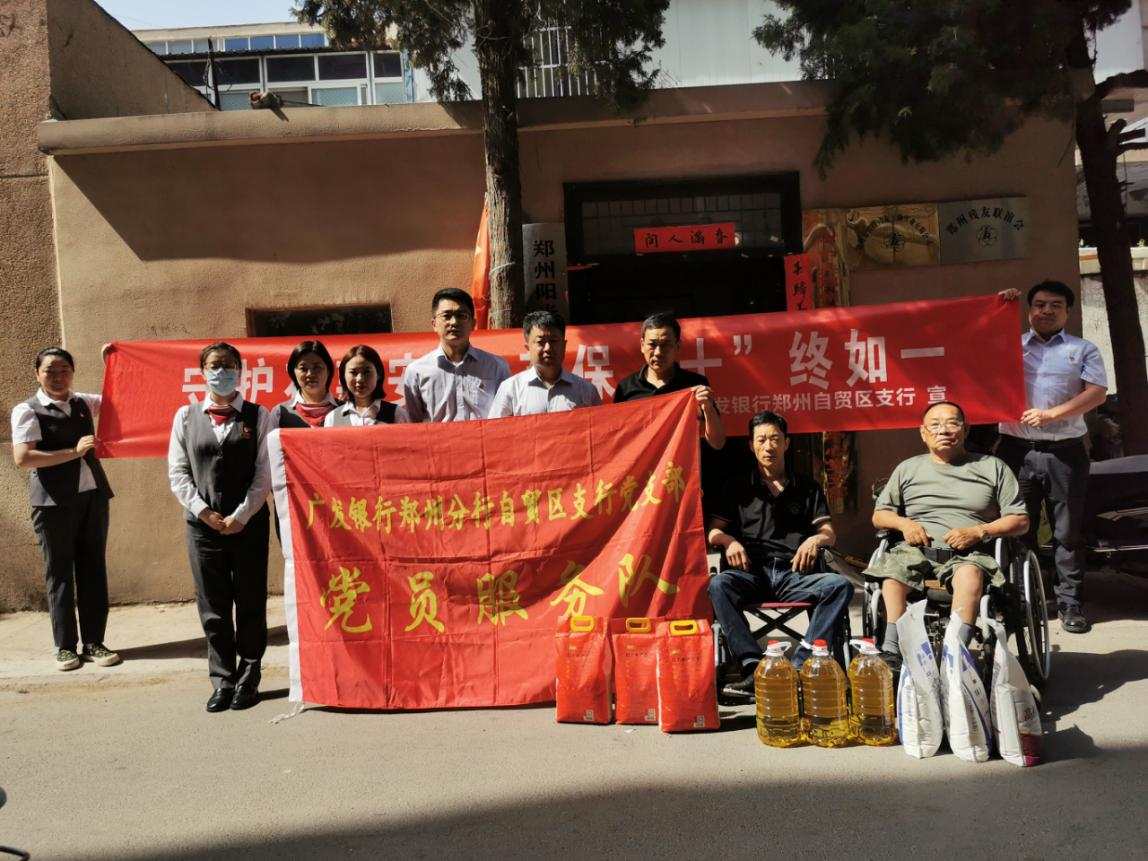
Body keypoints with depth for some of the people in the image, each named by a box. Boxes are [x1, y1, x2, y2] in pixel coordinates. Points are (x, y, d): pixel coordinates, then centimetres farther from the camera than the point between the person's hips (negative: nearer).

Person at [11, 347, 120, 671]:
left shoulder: (83, 403, 11)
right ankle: (65, 646, 13)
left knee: (93, 569, 7)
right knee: (59, 573, 3)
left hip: (92, 495, 5)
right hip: (54, 501, -5)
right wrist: (73, 451, -16)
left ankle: (93, 642, 14)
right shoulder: (27, 410, -4)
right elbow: (22, 458, -15)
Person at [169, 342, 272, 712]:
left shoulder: (258, 416, 2)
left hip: (248, 524, -1)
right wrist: (204, 512, -7)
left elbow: (265, 472, -3)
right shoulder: (186, 416, 8)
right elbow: (177, 472, 4)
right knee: (212, 608, 6)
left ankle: (248, 679, 17)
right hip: (202, 524, 2)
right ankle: (222, 681, 16)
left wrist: (240, 516, -10)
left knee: (251, 604, 6)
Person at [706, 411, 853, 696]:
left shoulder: (808, 488, 23)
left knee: (840, 585, -29)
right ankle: (753, 667, -40)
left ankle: (802, 666, -33)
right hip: (752, 573, -1)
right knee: (717, 584, -34)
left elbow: (829, 534, 16)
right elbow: (713, 532, 13)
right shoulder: (737, 487, 20)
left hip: (796, 574, 1)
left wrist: (816, 539, -9)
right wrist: (728, 541, -11)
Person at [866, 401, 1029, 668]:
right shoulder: (908, 468, 22)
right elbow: (879, 516, 22)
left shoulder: (992, 467, 16)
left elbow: (1020, 521, 11)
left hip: (969, 553, -1)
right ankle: (891, 652, -40)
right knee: (893, 574, -33)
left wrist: (978, 531, -6)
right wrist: (904, 523, 0)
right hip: (916, 549, 2)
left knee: (970, 575, -38)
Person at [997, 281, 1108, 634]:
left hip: (1065, 451, -1)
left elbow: (1097, 393, -1)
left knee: (1068, 531, 2)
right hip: (1016, 450, 1)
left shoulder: (1083, 349, 10)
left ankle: (1070, 603, 7)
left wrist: (1051, 414, -13)